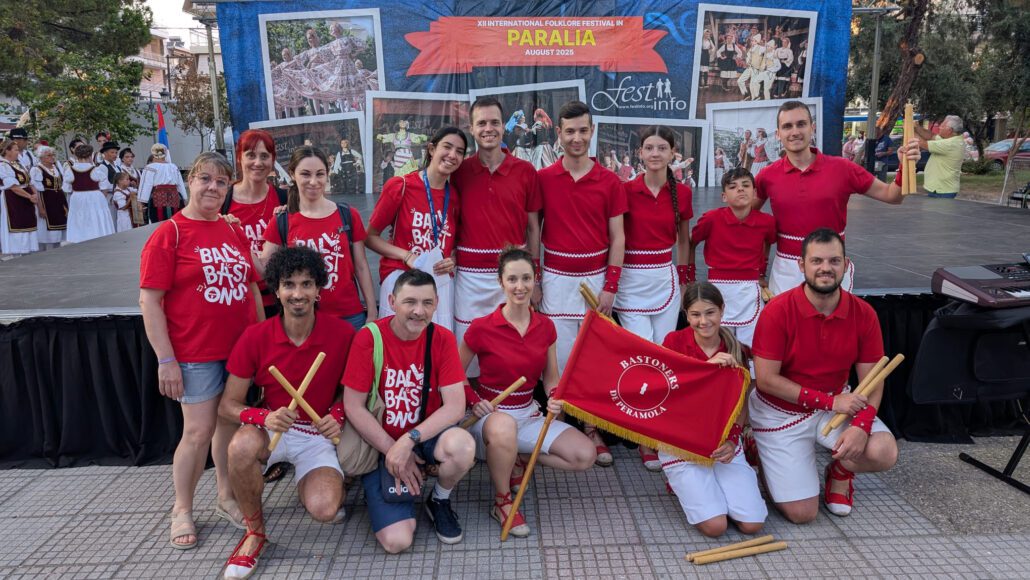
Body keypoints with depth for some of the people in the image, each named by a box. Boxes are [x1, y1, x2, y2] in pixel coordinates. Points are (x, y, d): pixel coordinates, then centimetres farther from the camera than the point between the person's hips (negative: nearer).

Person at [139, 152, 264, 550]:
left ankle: (226, 497, 31)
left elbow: (252, 287, 15)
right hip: (196, 354, -5)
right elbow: (150, 300, -10)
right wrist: (166, 359, -14)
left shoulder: (234, 232, 9)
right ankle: (182, 510, 20)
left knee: (230, 424, 14)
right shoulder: (169, 234, -7)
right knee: (199, 432, 0)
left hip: (241, 348, 5)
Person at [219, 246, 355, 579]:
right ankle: (254, 533, -7)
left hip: (317, 435, 0)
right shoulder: (255, 337, -10)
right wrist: (263, 417, -26)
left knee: (324, 510, -25)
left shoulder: (342, 334, -11)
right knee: (242, 447, -36)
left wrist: (337, 414, -13)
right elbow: (228, 406, -6)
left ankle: (315, 485, 17)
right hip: (270, 427, 1)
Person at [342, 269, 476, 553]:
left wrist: (409, 440, -25)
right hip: (382, 443, -1)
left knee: (463, 446, -35)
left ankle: (440, 500, 0)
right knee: (397, 541, -16)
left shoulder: (442, 338, -9)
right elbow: (353, 407, -11)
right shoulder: (369, 338, -13)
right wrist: (393, 451, -13)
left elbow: (455, 406, -15)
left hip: (428, 434, 2)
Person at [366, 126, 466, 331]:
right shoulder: (400, 186, -5)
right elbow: (371, 237, -1)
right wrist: (407, 256, -13)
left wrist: (452, 260, 0)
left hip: (441, 281, 3)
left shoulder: (455, 196, 5)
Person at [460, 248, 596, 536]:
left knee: (585, 455, -12)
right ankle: (502, 502, -15)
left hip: (529, 413, 5)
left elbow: (551, 378, 9)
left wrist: (555, 398, -12)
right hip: (490, 415, -4)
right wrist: (474, 401, -18)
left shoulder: (545, 327, -1)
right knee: (503, 426, -42)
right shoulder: (482, 328, -14)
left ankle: (519, 460, 8)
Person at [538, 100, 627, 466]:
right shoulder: (543, 179, 1)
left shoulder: (610, 182, 1)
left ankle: (592, 430, 17)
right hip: (556, 280, 0)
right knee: (559, 356, 3)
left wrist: (610, 287, -4)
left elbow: (617, 238, 2)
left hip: (596, 280, 1)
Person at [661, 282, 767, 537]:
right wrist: (706, 366, -29)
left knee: (752, 524, -9)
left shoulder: (735, 351, 1)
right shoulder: (675, 341, -6)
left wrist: (732, 440, -12)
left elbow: (741, 406, 6)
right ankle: (683, 485, 14)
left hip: (723, 444, 3)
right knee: (715, 525, -16)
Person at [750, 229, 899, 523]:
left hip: (836, 404, 4)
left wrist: (862, 424, -24)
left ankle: (840, 471, 12)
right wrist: (830, 401, -21)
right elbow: (766, 380, -19)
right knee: (802, 513, -8)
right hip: (781, 413, -3)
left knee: (884, 453, -24)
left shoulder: (863, 313, -9)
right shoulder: (778, 311, -21)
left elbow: (872, 380, -5)